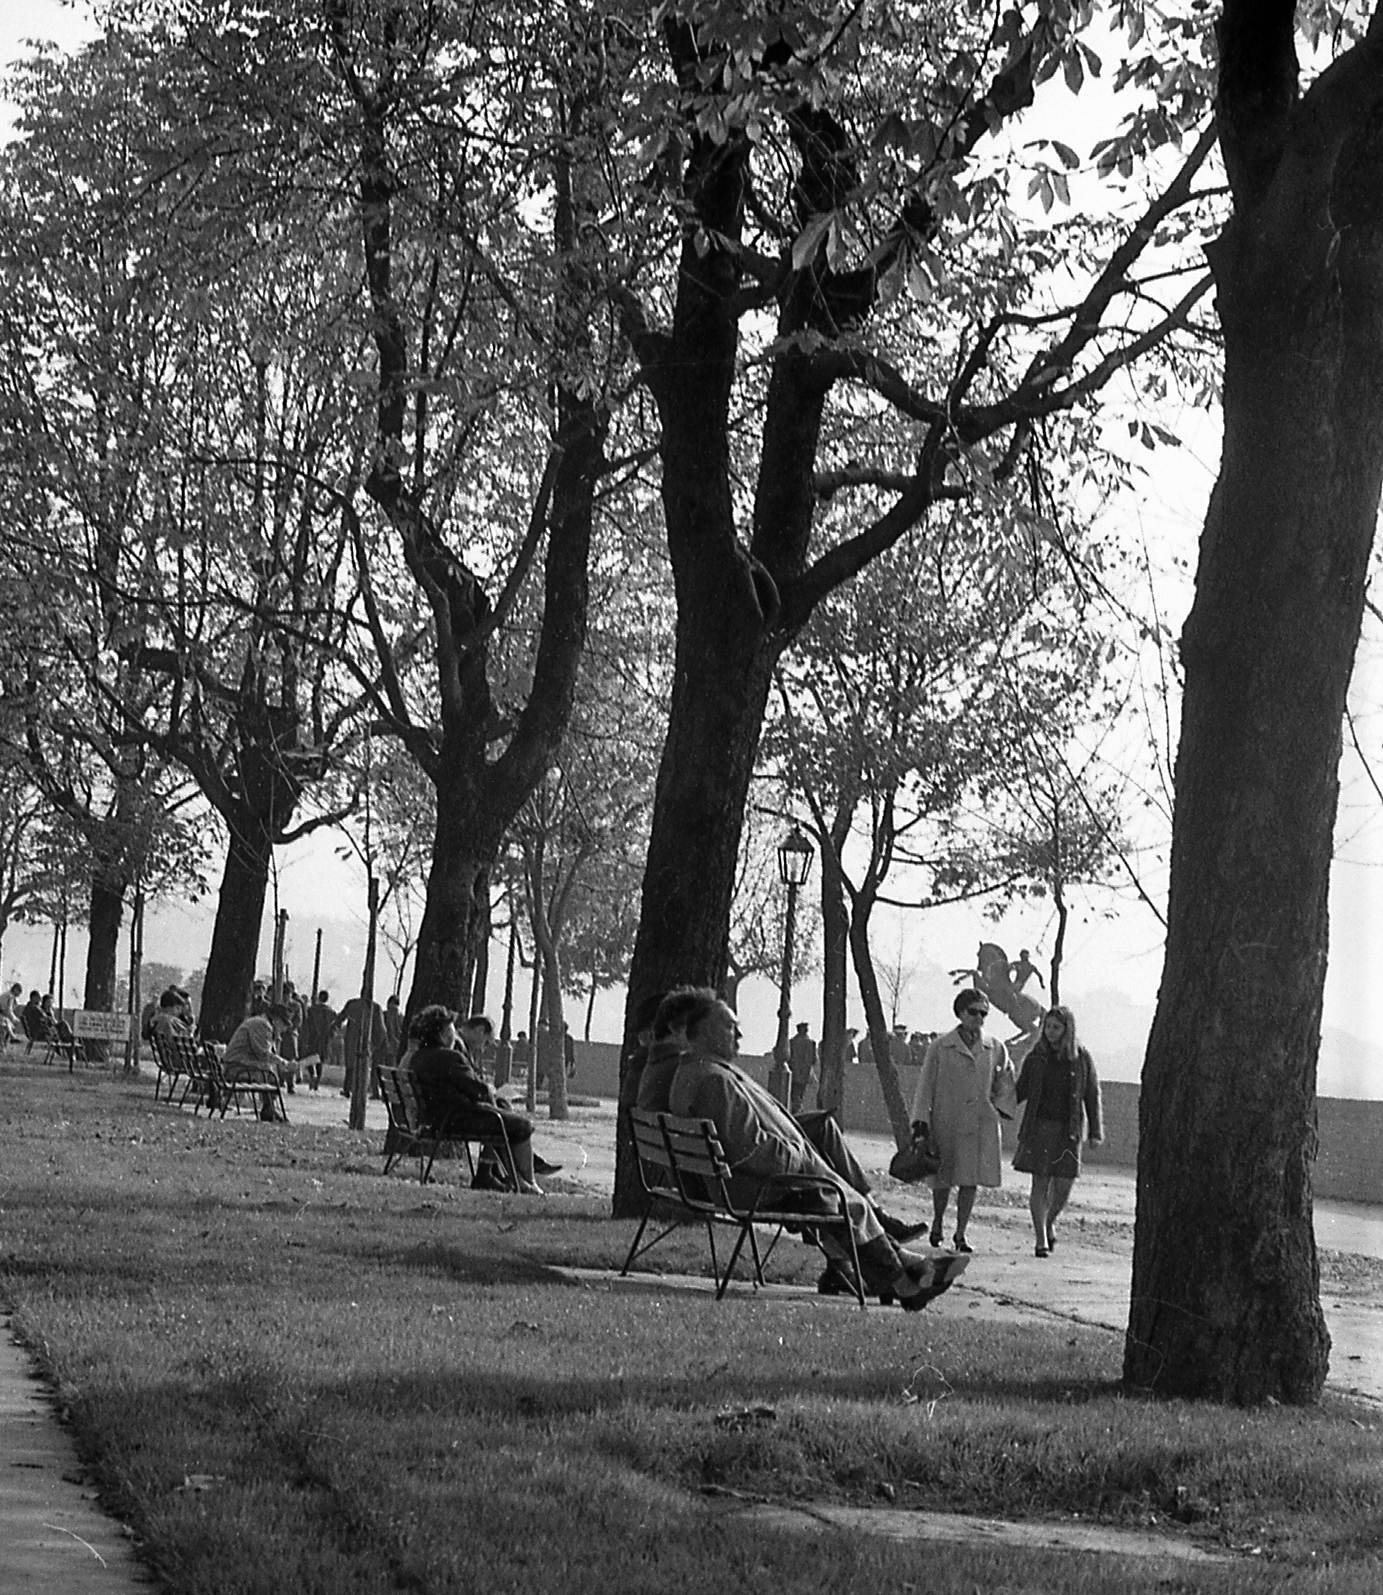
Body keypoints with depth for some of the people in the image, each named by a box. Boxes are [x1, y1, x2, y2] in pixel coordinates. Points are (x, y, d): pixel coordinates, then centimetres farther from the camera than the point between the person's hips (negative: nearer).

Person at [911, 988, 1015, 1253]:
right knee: (942, 1176, 8)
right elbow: (925, 1085, 0)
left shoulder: (995, 1049, 5)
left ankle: (961, 1233, 9)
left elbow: (1006, 1084, 18)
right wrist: (920, 1118, -8)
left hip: (981, 1123, 1)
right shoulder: (940, 1047, -2)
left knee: (970, 1180, -1)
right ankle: (937, 1221, 33)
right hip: (946, 1122, -1)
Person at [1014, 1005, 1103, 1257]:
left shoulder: (1081, 1058, 1)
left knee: (1064, 1184, -1)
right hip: (1039, 1126, 0)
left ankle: (1050, 1222, 30)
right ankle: (1041, 1239, 1)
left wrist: (1095, 1132, 2)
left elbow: (1092, 1096, 5)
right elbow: (1020, 1090, 9)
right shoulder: (1036, 1057, 2)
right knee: (1040, 1182, -4)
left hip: (1068, 1130, 0)